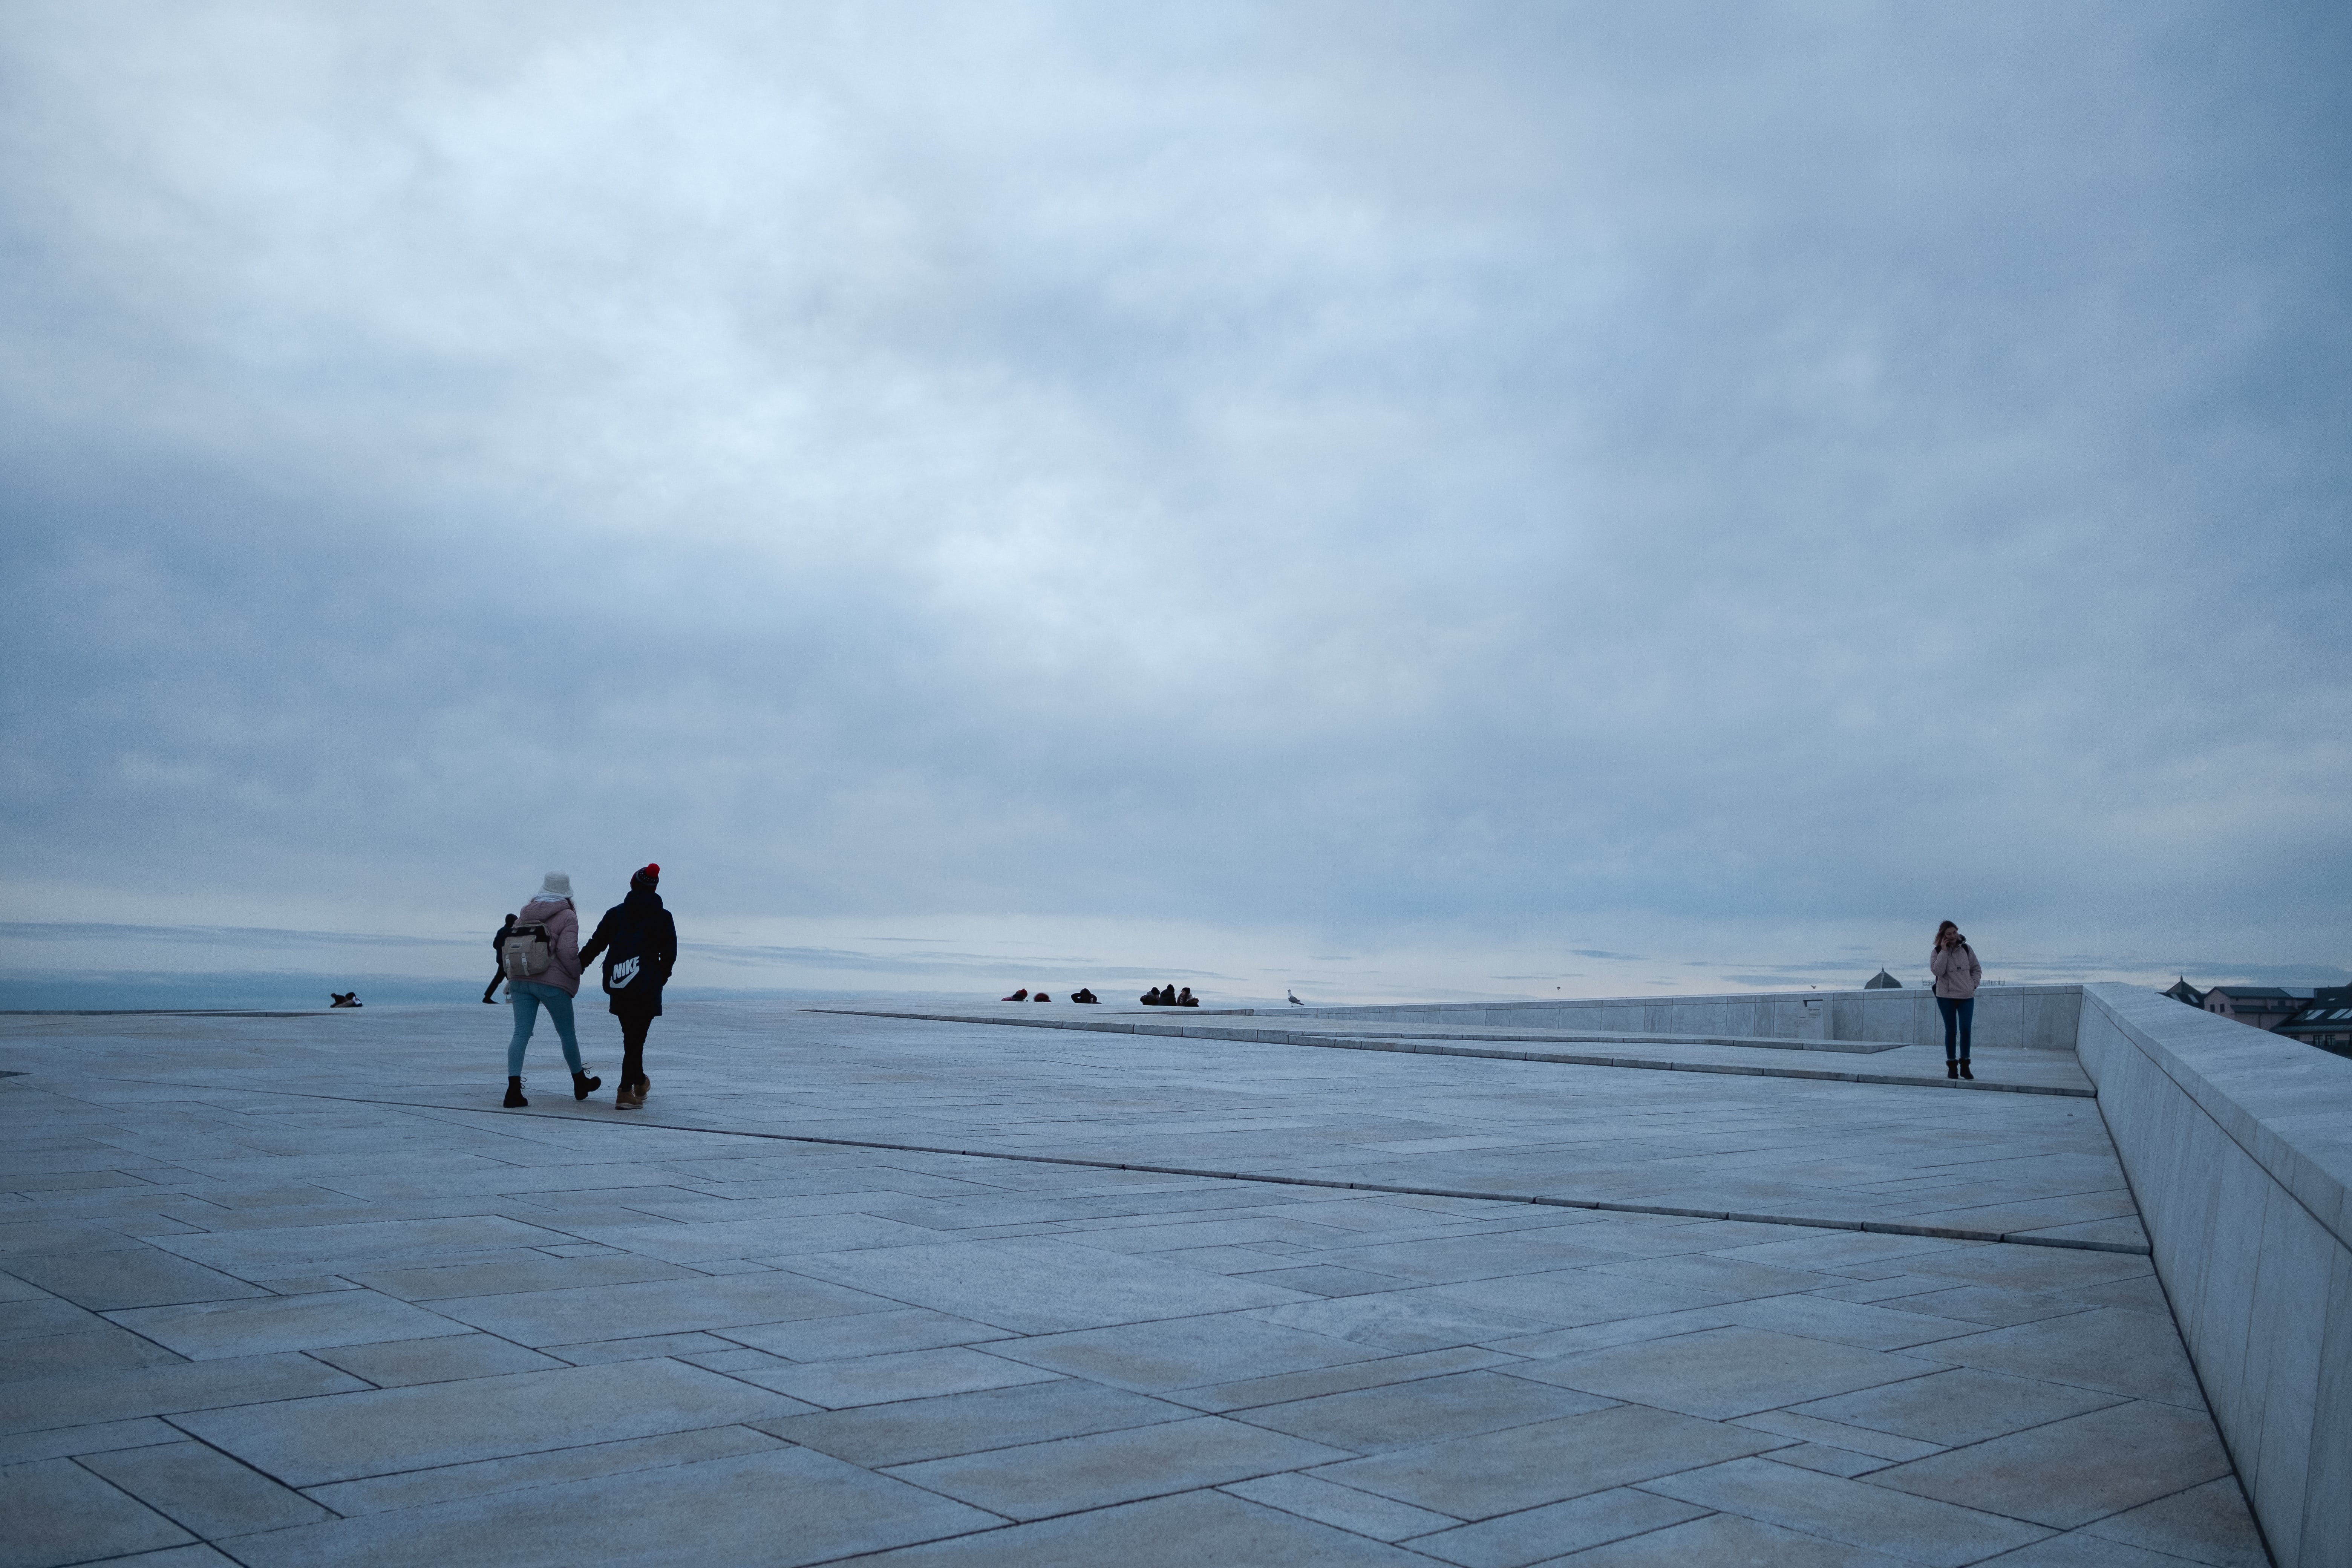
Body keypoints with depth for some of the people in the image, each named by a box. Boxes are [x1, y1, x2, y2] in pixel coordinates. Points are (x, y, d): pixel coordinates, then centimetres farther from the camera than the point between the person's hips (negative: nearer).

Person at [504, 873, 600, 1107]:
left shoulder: (526, 913, 14)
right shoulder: (568, 916, -4)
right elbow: (567, 950, -15)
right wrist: (576, 974, 2)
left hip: (520, 981, 5)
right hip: (553, 983, -4)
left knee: (521, 1034, 0)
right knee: (567, 1034, 12)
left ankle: (513, 1089, -14)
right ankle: (580, 1083, 27)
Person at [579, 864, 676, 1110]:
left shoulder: (615, 914, 6)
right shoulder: (663, 918, 1)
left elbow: (595, 945, 6)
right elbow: (669, 956, -1)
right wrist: (660, 980, 12)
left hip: (618, 988, 3)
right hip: (647, 987, -3)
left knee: (631, 1035, 19)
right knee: (636, 1037, -2)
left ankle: (639, 1081, 34)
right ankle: (626, 1092, -9)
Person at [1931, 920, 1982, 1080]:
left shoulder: (1966, 949, 6)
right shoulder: (1938, 952, 0)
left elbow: (1977, 969, 15)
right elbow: (1937, 971, -16)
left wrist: (1974, 984, 1)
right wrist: (1944, 951, -16)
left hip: (1967, 996, 1)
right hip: (1946, 996, -1)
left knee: (1965, 1030, -6)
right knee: (1951, 1031, 3)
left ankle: (1964, 1065, 4)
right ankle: (1952, 1066, 11)